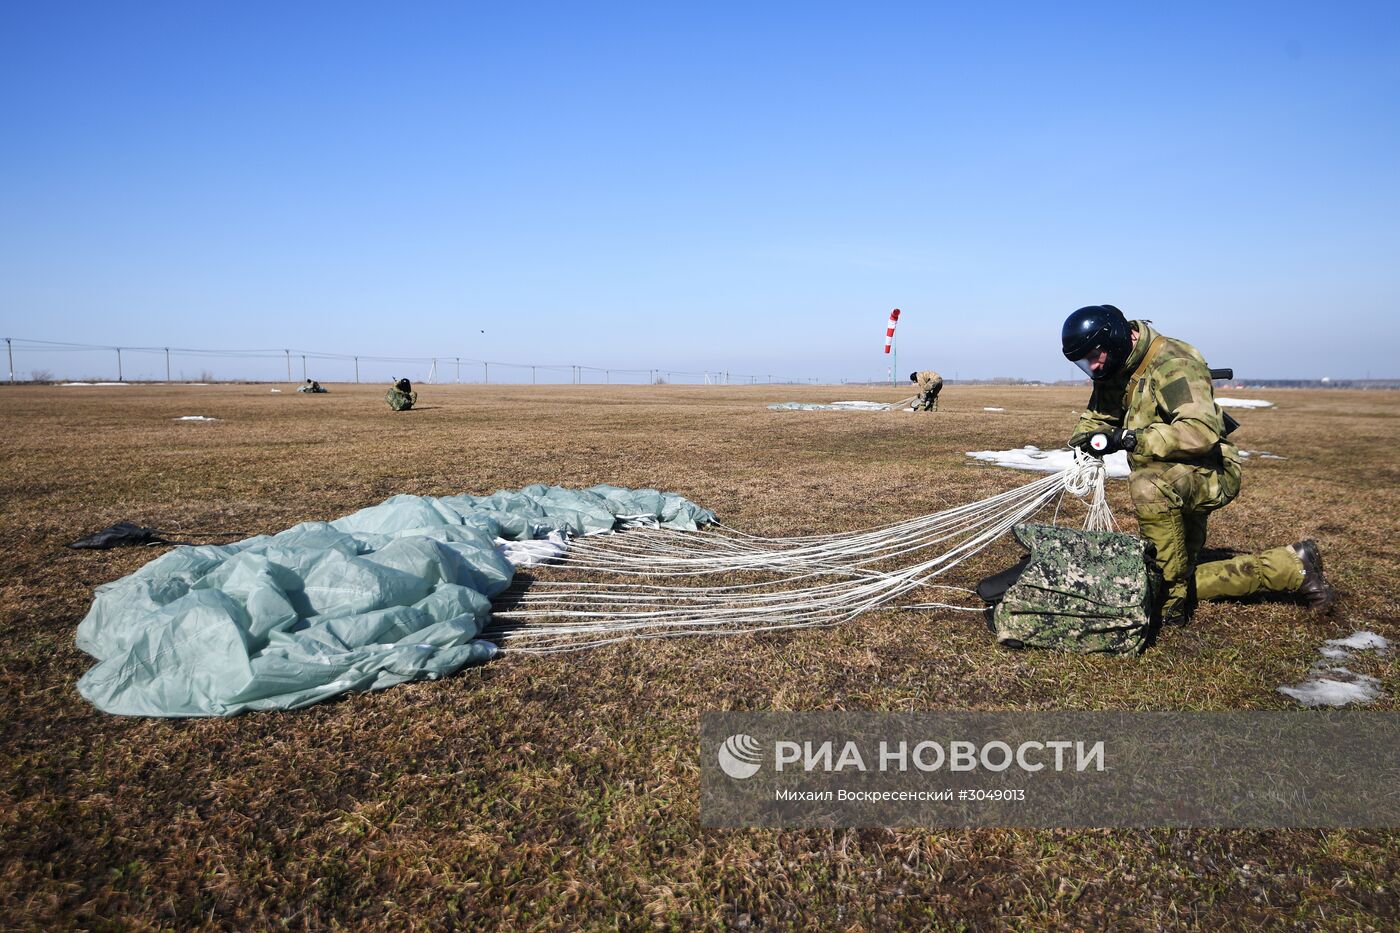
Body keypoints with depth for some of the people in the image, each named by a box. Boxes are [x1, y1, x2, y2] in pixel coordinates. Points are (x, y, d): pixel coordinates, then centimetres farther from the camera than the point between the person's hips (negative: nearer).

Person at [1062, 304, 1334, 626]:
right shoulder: (1115, 371, 3)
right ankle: (1292, 567, 21)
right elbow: (1098, 415, 14)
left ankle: (1175, 596, -27)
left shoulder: (1171, 362, -23)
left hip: (1209, 474, -9)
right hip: (1170, 490, 9)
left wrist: (1132, 439, -37)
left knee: (1146, 485, -42)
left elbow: (1201, 431, -35)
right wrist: (1083, 440, -9)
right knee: (1181, 581, 12)